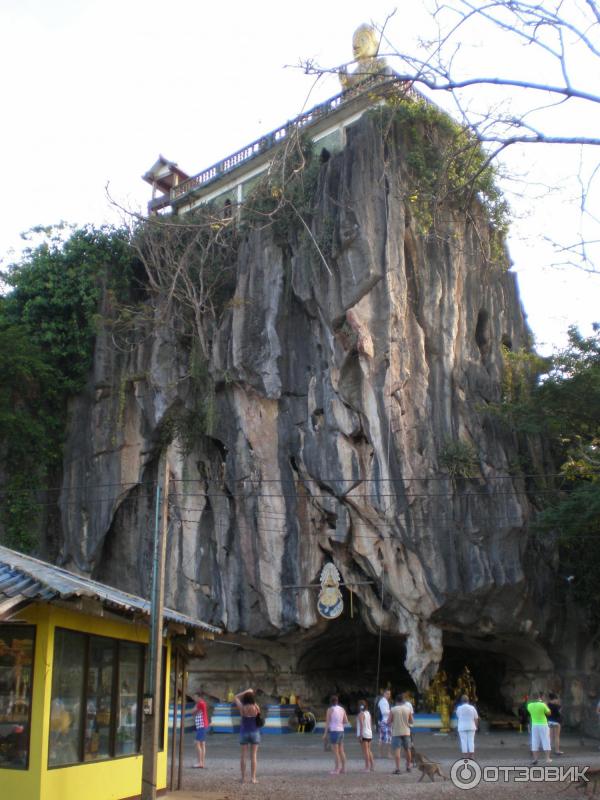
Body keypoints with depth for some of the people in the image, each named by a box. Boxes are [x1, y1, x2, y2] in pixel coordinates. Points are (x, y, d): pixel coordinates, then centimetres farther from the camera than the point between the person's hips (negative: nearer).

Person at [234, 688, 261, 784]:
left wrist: (246, 691, 9)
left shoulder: (242, 707, -9)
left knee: (243, 755, 6)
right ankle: (253, 778, 1)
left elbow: (235, 698, 6)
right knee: (253, 756, 3)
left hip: (244, 733, 0)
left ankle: (243, 778, 5)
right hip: (254, 733, 0)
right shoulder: (256, 708, -9)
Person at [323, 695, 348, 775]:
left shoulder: (330, 709, -7)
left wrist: (325, 733, -6)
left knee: (335, 751, -4)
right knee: (341, 750, 12)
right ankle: (343, 768, 13)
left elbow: (327, 722, -9)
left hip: (333, 731, -6)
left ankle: (337, 769, -4)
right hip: (341, 731, 6)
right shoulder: (342, 709, 10)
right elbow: (346, 721, 11)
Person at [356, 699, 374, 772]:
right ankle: (372, 765, 15)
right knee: (369, 751, 16)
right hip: (369, 734, 8)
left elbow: (361, 725, -20)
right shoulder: (368, 713, 12)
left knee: (365, 751, -6)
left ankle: (367, 767, -6)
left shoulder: (361, 714, -12)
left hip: (364, 735, -8)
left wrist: (360, 735, -21)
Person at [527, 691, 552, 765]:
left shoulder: (529, 705, -2)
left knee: (535, 742, 8)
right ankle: (548, 759, 6)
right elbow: (549, 713, -3)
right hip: (543, 725, -3)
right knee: (546, 742, 6)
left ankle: (535, 759, 6)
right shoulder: (542, 705, -14)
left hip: (534, 725, 3)